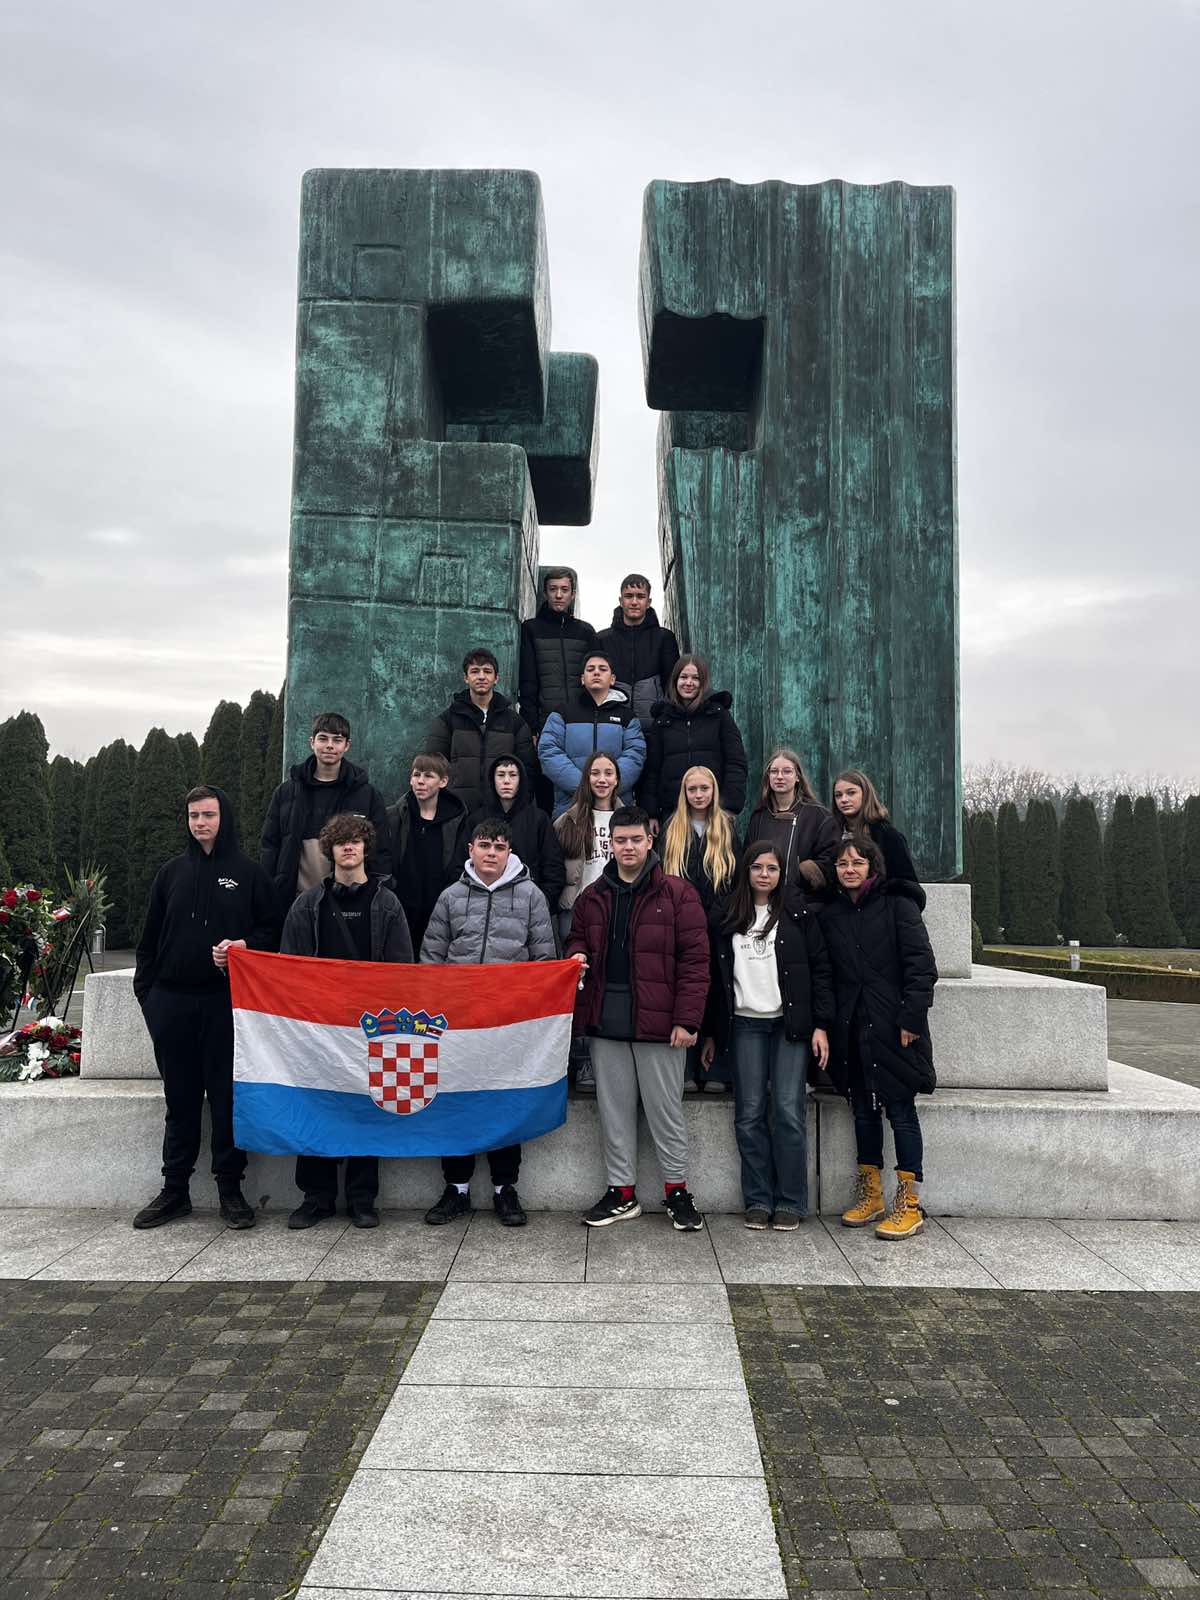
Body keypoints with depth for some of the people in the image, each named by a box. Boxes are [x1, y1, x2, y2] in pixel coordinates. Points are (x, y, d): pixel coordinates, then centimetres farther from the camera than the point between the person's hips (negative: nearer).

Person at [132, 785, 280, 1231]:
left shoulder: (249, 873, 3)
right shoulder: (171, 873, 13)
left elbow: (272, 930, 4)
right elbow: (150, 939, 16)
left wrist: (245, 946, -15)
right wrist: (145, 990, 8)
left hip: (227, 1001, -3)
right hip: (173, 1002, 3)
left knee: (228, 1098, 1)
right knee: (180, 1100, 10)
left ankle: (230, 1189, 12)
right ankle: (174, 1190, 20)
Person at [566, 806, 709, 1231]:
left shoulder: (677, 895, -3)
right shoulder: (592, 898, 11)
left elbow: (694, 960, -6)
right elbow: (577, 940, 25)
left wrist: (687, 1019, -12)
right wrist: (577, 955, 0)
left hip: (658, 1020, -4)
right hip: (605, 1020, 4)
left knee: (665, 1108, 5)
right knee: (614, 1109, 11)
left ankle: (676, 1190, 20)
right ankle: (622, 1192, 24)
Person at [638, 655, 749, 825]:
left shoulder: (719, 715, 7)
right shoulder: (661, 720, 11)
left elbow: (736, 764, 2)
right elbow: (651, 770, 9)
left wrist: (730, 807, -8)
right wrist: (650, 814, 1)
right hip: (671, 810, 2)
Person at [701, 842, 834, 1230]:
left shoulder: (797, 912, 5)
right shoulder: (725, 917, 10)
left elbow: (819, 968, 2)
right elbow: (715, 976, 12)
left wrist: (820, 1024, -5)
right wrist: (711, 1033, 11)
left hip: (790, 1023, -2)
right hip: (745, 1024, 2)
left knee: (789, 1111, -4)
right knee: (749, 1114, 1)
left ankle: (790, 1202, 6)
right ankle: (758, 1200, 11)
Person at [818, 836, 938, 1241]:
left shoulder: (898, 907, -2)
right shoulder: (830, 915, 12)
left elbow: (921, 965, -7)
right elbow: (825, 975, 13)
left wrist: (911, 1018, -13)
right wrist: (826, 1024, 6)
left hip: (892, 1026, -5)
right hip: (850, 1029, 5)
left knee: (900, 1108, -2)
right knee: (863, 1109, 12)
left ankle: (909, 1204, 3)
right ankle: (870, 1194, 23)